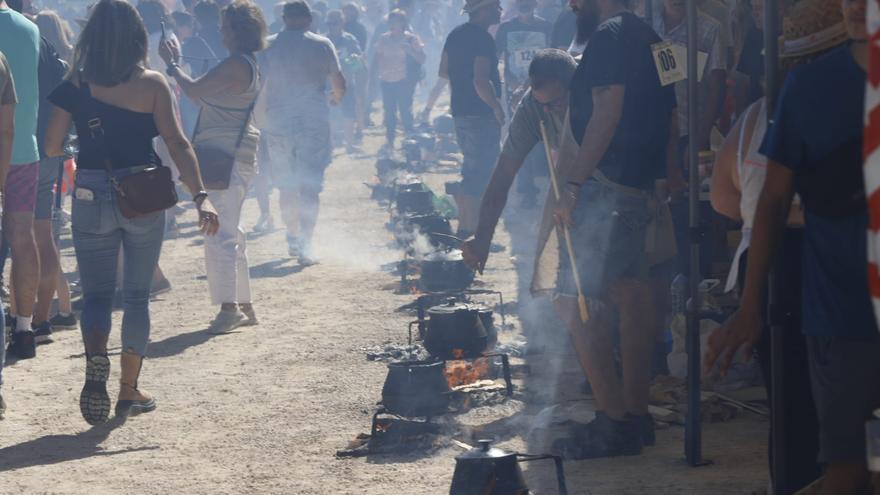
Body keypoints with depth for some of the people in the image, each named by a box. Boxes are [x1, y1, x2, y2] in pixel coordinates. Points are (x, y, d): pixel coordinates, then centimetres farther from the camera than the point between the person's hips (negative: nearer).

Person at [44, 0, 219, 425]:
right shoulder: (151, 84, -5)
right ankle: (129, 390, 18)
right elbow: (177, 143, -13)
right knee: (137, 295, 14)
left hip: (91, 196, 0)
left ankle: (95, 359, -20)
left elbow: (52, 147, 0)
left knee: (96, 294, 9)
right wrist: (201, 196, -15)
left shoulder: (75, 85, -3)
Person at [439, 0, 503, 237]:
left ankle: (463, 227, 22)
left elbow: (443, 71, 21)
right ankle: (473, 232, -6)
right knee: (479, 173, -6)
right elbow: (481, 81, -25)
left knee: (469, 170, 18)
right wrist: (497, 107, -16)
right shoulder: (482, 38, -17)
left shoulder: (456, 34, 11)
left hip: (460, 110, 9)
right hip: (481, 114, -9)